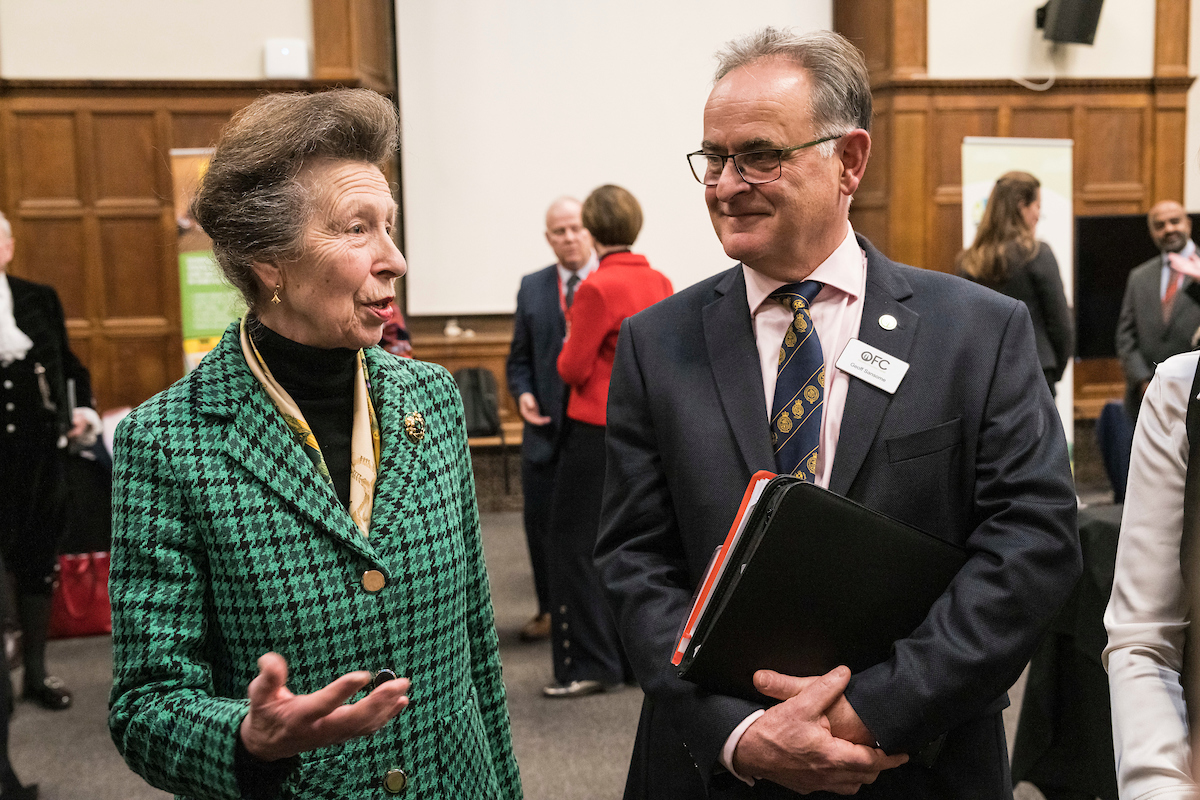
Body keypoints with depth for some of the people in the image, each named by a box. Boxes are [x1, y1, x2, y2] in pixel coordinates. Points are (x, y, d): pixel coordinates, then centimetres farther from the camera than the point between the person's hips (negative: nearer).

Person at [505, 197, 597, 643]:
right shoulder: (532, 287, 11)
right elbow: (519, 358, 15)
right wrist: (523, 393, -4)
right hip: (547, 427, 4)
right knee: (541, 523, 10)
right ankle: (550, 609, 28)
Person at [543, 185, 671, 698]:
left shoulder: (597, 288, -16)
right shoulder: (660, 282, 5)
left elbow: (573, 369, -14)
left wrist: (569, 343, 8)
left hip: (598, 429, -7)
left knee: (577, 541, 3)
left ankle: (590, 665, 6)